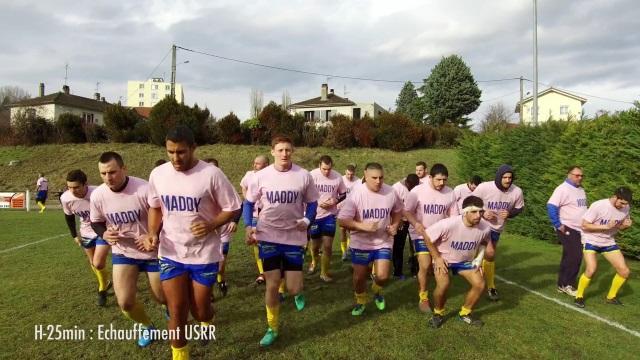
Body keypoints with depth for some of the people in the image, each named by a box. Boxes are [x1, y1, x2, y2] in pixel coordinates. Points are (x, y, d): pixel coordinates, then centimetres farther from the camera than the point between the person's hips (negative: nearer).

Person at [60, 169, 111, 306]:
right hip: (86, 233, 5)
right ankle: (105, 283, 43)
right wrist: (74, 235, 8)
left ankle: (103, 289, 15)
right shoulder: (65, 198, -20)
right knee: (93, 264, 17)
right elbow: (69, 216, 3)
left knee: (98, 264, -13)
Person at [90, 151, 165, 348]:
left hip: (152, 251, -3)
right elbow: (96, 222, 5)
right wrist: (105, 234, -16)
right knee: (125, 302, -3)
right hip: (122, 253, 3)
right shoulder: (97, 195, -12)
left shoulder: (144, 189, -26)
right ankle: (147, 326, 30)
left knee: (162, 297, 10)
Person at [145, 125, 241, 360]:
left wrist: (211, 225, -24)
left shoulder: (211, 174, -16)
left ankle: (206, 321, 49)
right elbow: (155, 208, 12)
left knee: (200, 310, 11)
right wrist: (153, 233, -5)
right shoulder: (157, 174, -3)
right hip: (170, 254, 3)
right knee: (177, 313, 5)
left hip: (204, 254, -2)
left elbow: (232, 209, -8)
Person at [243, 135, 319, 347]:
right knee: (272, 285, 1)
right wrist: (248, 226, -7)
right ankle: (272, 329, 23)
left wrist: (307, 220, -13)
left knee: (293, 289, 0)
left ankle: (297, 293, 40)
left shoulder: (303, 176, -5)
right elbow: (248, 202, 6)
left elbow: (312, 202, 6)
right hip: (269, 237, 0)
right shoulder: (261, 176, -4)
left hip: (294, 237, 0)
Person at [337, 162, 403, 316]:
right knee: (359, 277, 9)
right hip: (361, 243, -1)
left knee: (382, 277, -5)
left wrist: (395, 225, -5)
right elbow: (342, 220, -20)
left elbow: (397, 211, 13)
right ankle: (360, 301, 38)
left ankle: (377, 291, 31)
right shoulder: (356, 194, -19)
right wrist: (363, 226, -31)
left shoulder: (390, 192, -9)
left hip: (384, 242, 2)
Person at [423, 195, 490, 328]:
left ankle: (464, 314, 17)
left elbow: (484, 242, 6)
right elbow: (427, 235, -23)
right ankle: (438, 314, 5)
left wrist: (479, 259, -4)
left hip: (465, 260, 5)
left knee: (480, 285, -7)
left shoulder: (485, 227, -21)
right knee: (443, 285, -25)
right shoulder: (449, 224, -36)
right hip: (444, 258, -4)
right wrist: (437, 258, -18)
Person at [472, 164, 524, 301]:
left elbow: (519, 208, 3)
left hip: (497, 228, 4)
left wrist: (509, 213, -18)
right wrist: (482, 213, -25)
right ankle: (491, 287, 8)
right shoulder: (484, 187, -24)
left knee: (489, 256, 11)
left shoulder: (517, 192, -15)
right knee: (489, 253, -16)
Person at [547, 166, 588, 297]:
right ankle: (568, 284, 2)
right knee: (575, 257, -11)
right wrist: (558, 225, -21)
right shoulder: (563, 189, -14)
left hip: (579, 229, 8)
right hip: (567, 229, -8)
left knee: (569, 257, 11)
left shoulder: (581, 189, 14)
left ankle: (563, 284, 18)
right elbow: (551, 206, -23)